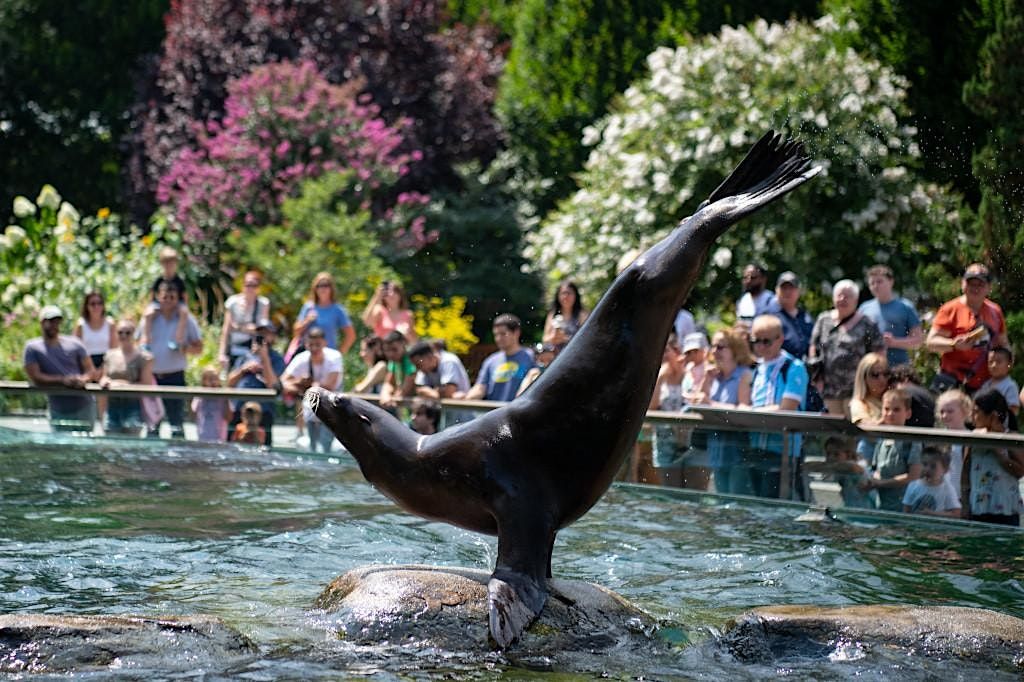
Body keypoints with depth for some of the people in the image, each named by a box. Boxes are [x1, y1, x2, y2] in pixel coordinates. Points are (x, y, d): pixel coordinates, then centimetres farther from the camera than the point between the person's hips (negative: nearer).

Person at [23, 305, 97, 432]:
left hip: (84, 407, 2)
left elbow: (92, 371, 5)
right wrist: (62, 380, -22)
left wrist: (83, 379, -19)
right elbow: (35, 378, -10)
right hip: (59, 412, -2)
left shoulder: (74, 343, 6)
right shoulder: (32, 348, 0)